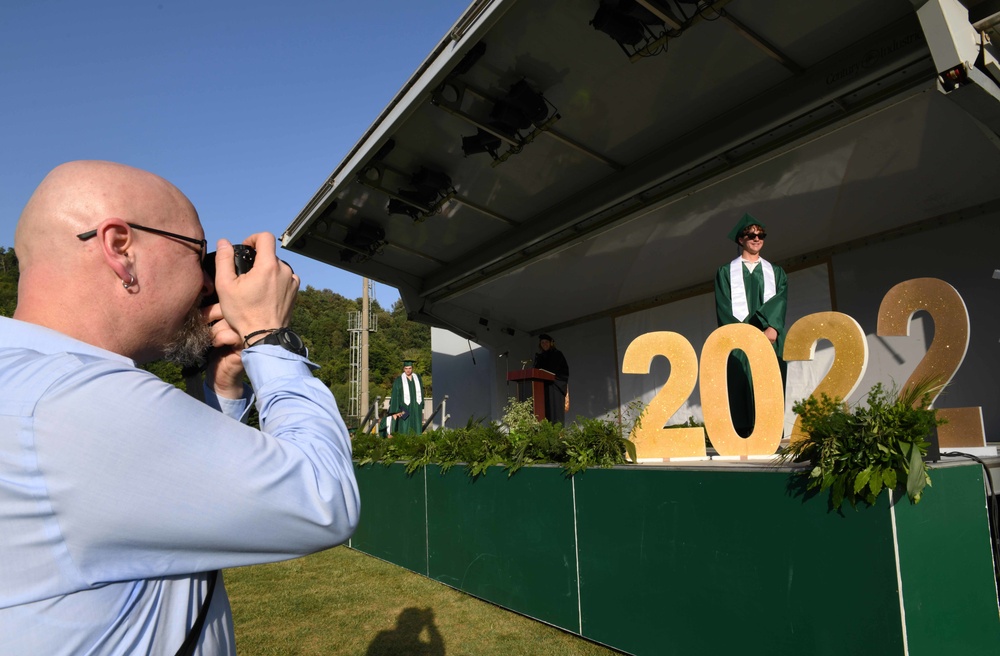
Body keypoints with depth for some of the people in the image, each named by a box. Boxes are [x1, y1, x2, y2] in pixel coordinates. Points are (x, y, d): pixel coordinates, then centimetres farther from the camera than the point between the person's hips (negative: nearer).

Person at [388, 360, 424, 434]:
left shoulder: (417, 378, 7)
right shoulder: (398, 380, -4)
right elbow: (394, 395, -5)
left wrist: (421, 407, 10)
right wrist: (396, 411, -11)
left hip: (416, 408, 4)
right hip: (405, 408, -4)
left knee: (416, 428, 3)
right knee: (405, 430, -5)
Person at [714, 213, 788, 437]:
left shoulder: (776, 273, 21)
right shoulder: (726, 272, 15)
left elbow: (780, 302, 4)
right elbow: (724, 308, 2)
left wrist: (772, 328, -16)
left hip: (769, 341, 2)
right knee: (741, 391, -11)